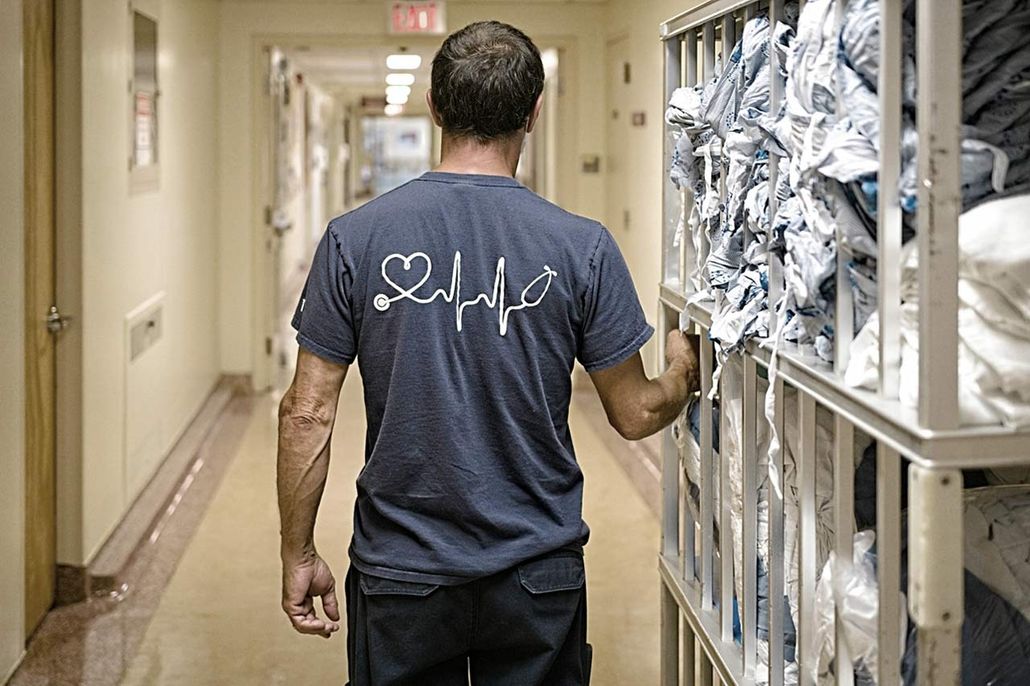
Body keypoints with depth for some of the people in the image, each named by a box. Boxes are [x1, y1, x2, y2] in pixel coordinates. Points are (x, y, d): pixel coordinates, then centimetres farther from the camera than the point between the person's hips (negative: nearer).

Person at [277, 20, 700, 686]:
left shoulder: (355, 238, -7)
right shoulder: (583, 247, -8)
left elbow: (307, 414, -5)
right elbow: (636, 415, -1)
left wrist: (299, 555, 6)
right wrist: (683, 373, 22)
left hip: (401, 577, 0)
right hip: (538, 576, 0)